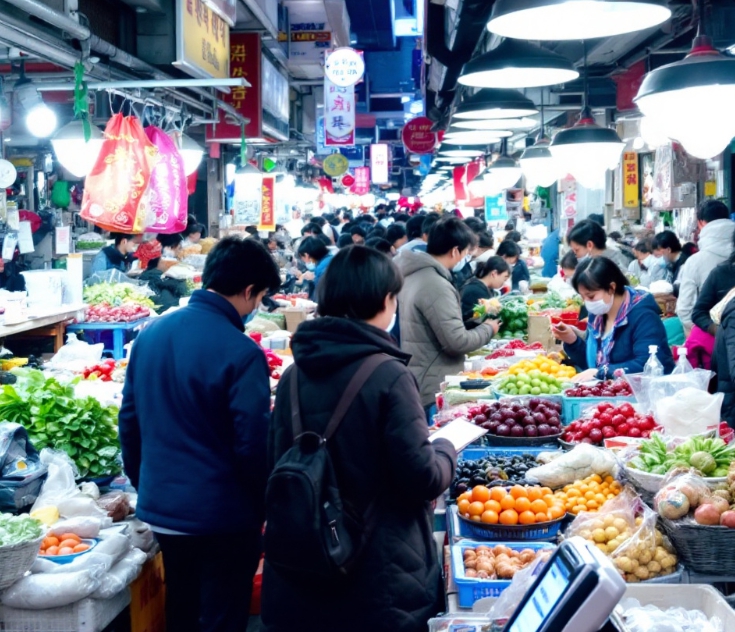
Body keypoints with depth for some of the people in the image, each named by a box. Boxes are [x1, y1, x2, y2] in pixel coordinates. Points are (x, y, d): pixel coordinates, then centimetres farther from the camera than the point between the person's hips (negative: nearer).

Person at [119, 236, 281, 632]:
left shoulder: (150, 334, 1)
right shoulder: (241, 353, -20)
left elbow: (129, 420, 8)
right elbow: (253, 445, -19)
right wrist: (266, 506, -3)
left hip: (160, 509, 7)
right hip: (222, 516, -7)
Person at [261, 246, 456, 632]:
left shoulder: (295, 374, -2)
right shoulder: (388, 376, -18)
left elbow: (276, 465, 7)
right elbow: (422, 479, -18)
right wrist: (446, 451, 2)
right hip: (382, 581, -5)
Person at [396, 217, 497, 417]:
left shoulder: (414, 275, 8)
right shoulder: (436, 286, -22)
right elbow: (457, 342, -22)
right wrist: (488, 329, -6)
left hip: (418, 384, 10)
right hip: (435, 391, -10)